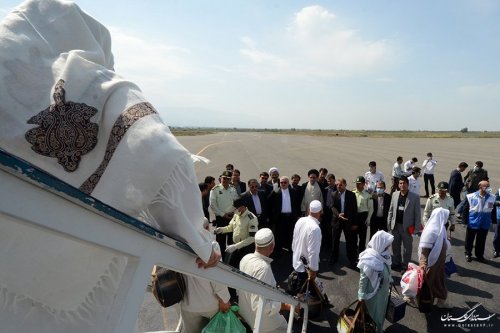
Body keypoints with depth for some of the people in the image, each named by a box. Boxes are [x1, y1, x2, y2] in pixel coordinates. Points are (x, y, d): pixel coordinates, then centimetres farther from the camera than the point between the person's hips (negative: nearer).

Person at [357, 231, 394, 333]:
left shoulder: (383, 254, -12)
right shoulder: (370, 261, -34)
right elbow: (363, 278, -23)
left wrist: (390, 281, 17)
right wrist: (362, 296, -16)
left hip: (383, 291, 7)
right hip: (373, 293, -7)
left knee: (381, 312, 27)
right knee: (374, 314, 16)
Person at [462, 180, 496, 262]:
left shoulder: (492, 198, -6)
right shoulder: (471, 197, -14)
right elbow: (465, 209, -7)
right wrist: (465, 220, -7)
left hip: (485, 224, 2)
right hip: (472, 223, -2)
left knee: (481, 241, 15)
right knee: (469, 240, 14)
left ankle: (479, 255, 35)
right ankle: (468, 254, 33)